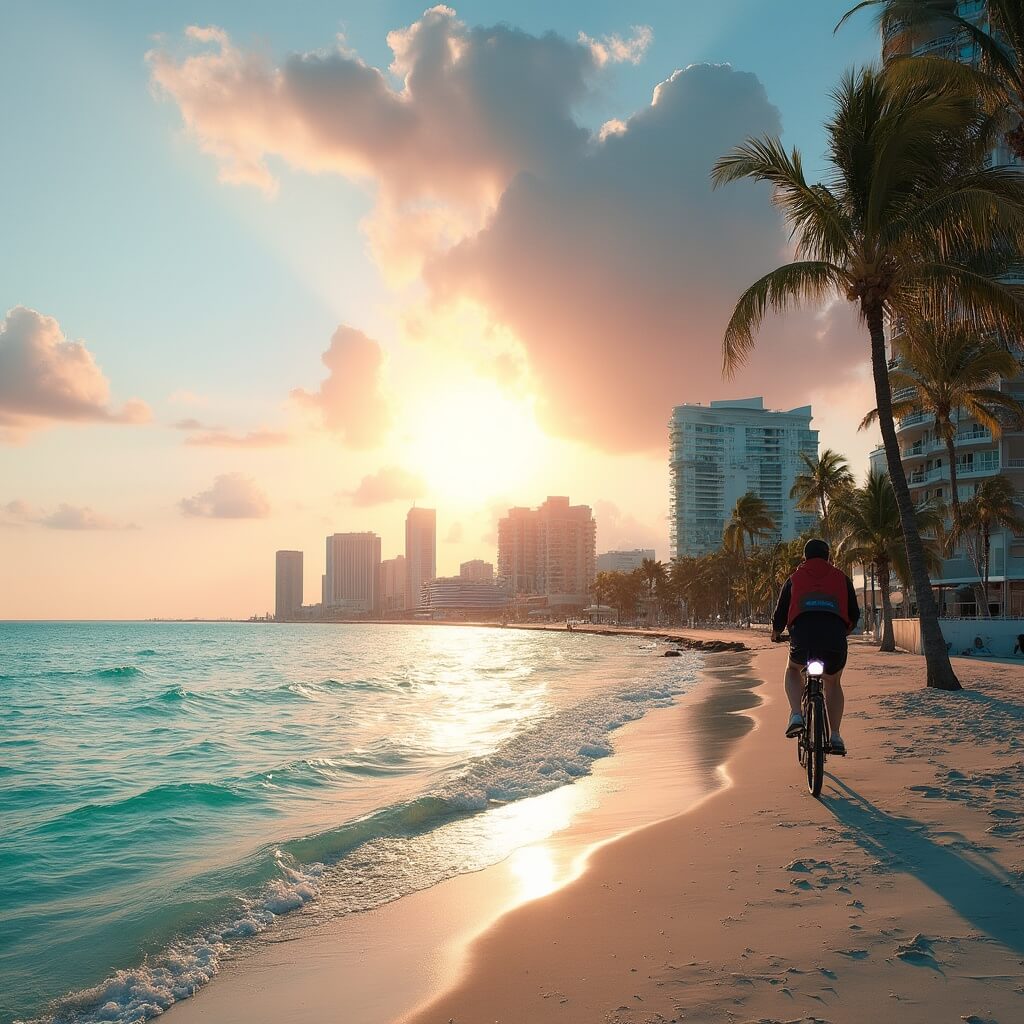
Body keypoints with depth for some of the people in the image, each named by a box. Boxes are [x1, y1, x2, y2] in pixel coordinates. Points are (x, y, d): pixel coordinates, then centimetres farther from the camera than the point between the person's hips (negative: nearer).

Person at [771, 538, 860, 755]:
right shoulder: (842, 578, 20)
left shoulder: (794, 579, 18)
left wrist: (775, 633, 39)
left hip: (802, 639, -1)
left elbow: (780, 616, 17)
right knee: (833, 684, 29)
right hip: (835, 643, 1)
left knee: (792, 671, 31)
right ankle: (835, 736, 20)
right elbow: (854, 615, 23)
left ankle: (796, 716, 10)